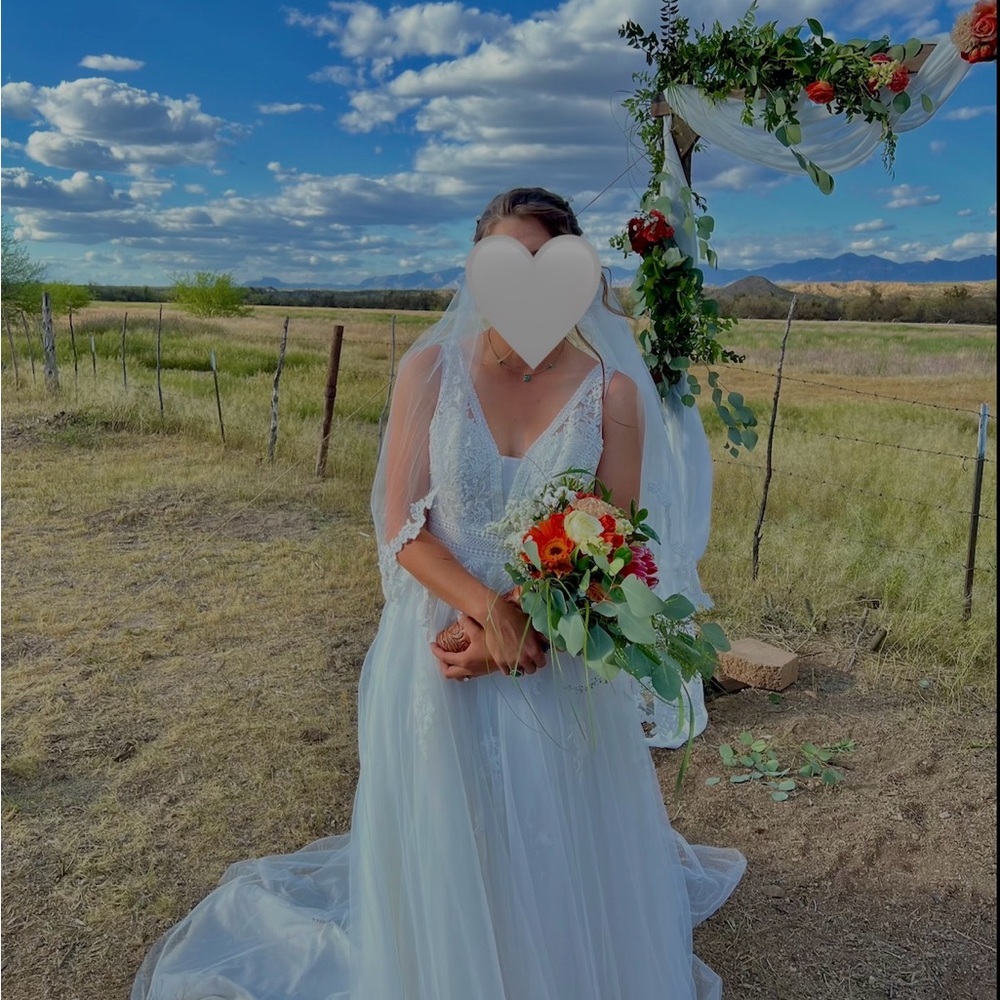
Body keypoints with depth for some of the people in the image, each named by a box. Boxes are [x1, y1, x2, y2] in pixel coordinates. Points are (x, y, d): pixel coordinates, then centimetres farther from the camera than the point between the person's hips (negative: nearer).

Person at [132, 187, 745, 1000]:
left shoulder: (611, 390, -6)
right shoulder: (432, 369, -5)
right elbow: (404, 528, -7)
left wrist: (521, 639, -16)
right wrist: (491, 608, -21)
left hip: (561, 665, 0)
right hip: (439, 655, 0)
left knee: (560, 861, 15)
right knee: (446, 861, 15)